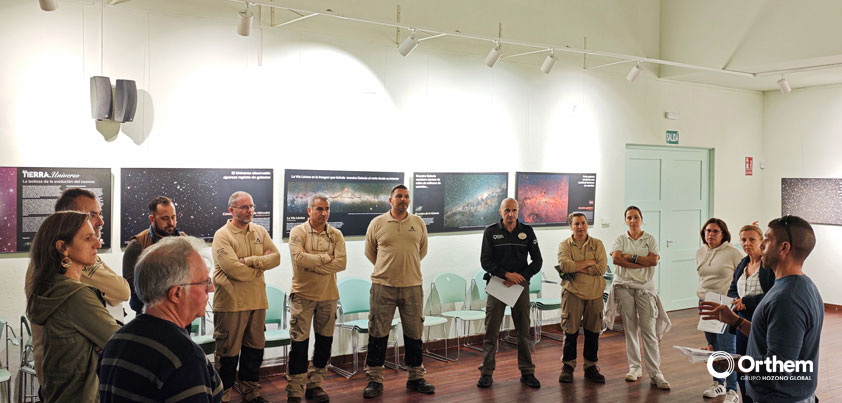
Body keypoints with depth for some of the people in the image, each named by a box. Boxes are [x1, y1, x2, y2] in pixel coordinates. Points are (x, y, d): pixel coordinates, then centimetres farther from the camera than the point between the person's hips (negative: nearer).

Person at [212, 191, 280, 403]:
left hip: (257, 300, 6)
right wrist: (261, 263, -7)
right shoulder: (222, 235, -9)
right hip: (231, 302, -6)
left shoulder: (260, 231, 10)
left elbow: (275, 257, 1)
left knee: (255, 348, 16)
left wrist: (250, 261, -13)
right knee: (228, 352, 2)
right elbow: (234, 269, -20)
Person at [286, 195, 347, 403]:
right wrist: (325, 258, -13)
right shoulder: (298, 232, -4)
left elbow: (341, 263, -10)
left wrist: (313, 265, -15)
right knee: (299, 342, -2)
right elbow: (299, 257, -22)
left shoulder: (335, 235, 4)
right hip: (302, 294, -3)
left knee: (324, 342, 11)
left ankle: (314, 384, 25)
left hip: (328, 295, 4)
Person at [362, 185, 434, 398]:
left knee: (414, 333, 9)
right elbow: (369, 251, 12)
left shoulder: (418, 223, 7)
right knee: (378, 333, 1)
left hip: (412, 286, 2)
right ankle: (374, 379, 11)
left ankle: (416, 377, 23)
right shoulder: (377, 223, 1)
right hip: (383, 286, -2)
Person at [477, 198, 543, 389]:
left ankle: (527, 372, 16)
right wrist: (507, 274, -16)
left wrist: (520, 277, -9)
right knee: (491, 330, 0)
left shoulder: (527, 232, 4)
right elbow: (485, 261, -4)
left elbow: (537, 261, 4)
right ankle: (486, 372, 8)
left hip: (520, 286, 1)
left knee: (524, 330, 5)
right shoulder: (491, 232, 1)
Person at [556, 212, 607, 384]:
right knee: (570, 331, -1)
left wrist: (577, 268, -11)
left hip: (594, 293, 2)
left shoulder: (597, 244, 7)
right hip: (572, 292, -2)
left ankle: (591, 367, 19)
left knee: (593, 332, 7)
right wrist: (589, 263, -11)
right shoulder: (564, 245, 3)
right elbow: (564, 265, -15)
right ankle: (567, 366, 12)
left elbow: (602, 268, -7)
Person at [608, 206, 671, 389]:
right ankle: (635, 368, 15)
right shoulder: (620, 239, 8)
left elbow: (654, 260, -7)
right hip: (624, 286, 1)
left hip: (645, 287, -1)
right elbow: (616, 259, -9)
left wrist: (631, 257, -7)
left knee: (649, 330, -6)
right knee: (630, 328, 4)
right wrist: (643, 263, -11)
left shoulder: (650, 239, 7)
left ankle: (655, 373, -4)